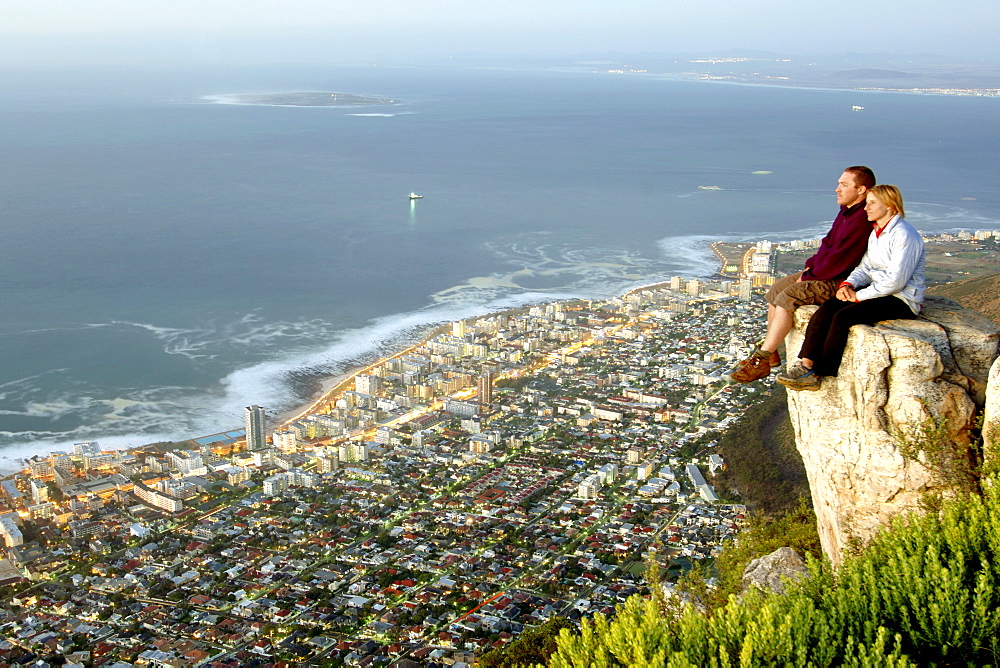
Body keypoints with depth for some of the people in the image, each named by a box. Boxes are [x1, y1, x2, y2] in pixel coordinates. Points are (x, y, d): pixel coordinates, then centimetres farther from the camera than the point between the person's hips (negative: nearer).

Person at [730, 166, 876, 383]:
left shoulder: (863, 220, -21)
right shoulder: (847, 211, 12)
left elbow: (841, 259, -24)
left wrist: (810, 276, -15)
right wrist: (811, 265, 4)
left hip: (841, 282, -11)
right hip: (823, 272, 11)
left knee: (788, 297, -23)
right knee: (776, 290, 8)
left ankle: (761, 361, -20)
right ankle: (770, 353, 12)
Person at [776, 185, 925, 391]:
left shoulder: (904, 235, -15)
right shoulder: (876, 233, 15)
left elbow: (896, 280, -22)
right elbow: (865, 268, 15)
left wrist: (859, 295, -18)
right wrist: (848, 284, -6)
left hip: (902, 301, -8)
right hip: (877, 291, 8)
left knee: (843, 316, -26)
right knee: (826, 309, -15)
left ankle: (817, 375, -18)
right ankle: (805, 365, -22)